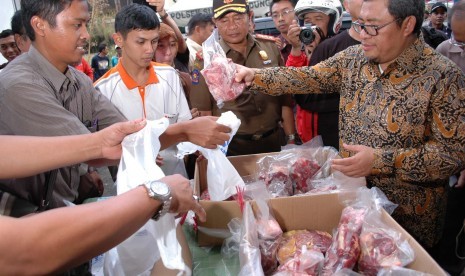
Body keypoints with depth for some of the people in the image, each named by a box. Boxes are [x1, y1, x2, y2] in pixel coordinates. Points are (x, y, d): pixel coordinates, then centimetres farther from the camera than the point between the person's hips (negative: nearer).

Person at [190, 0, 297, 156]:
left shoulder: (271, 48, 2)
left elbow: (285, 98, 7)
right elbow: (203, 112, -5)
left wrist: (291, 138, 5)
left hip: (272, 141, 3)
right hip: (230, 146, -2)